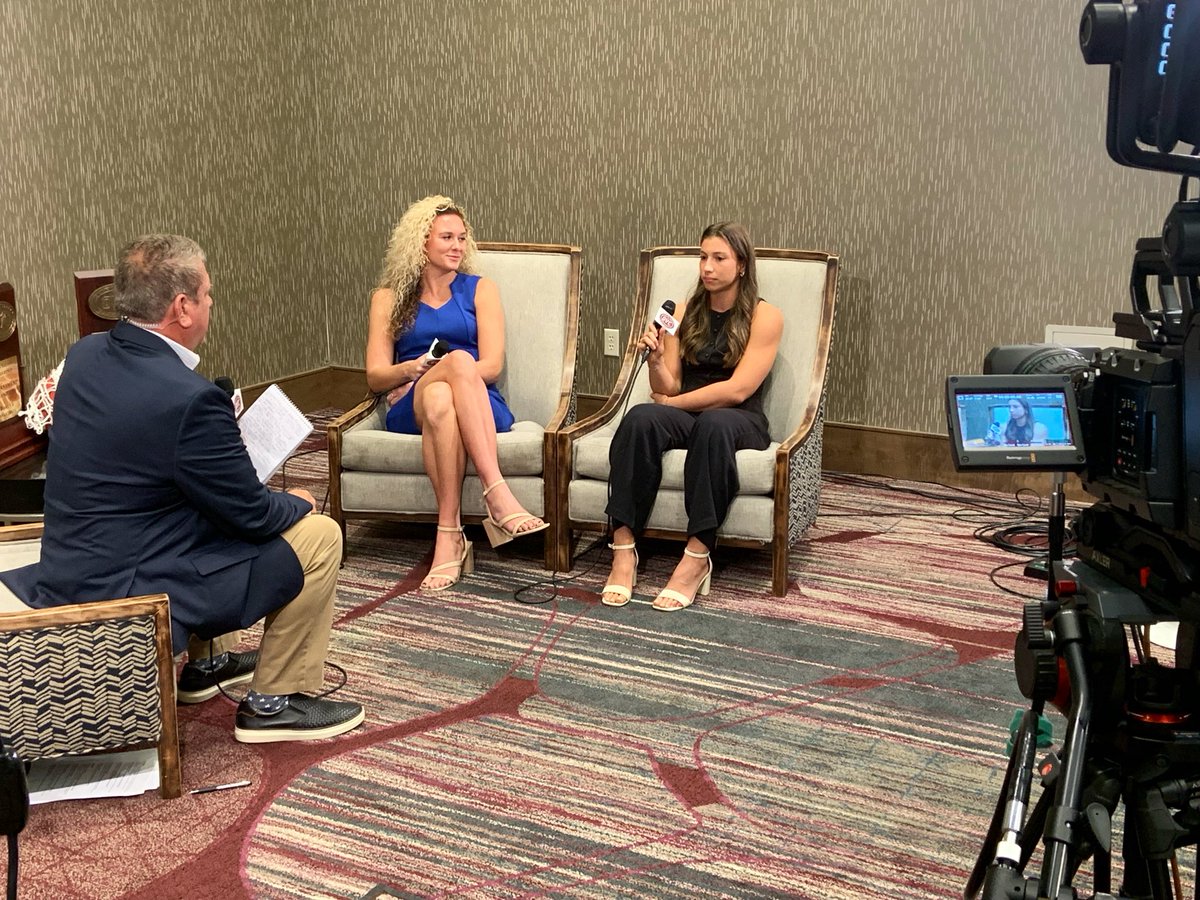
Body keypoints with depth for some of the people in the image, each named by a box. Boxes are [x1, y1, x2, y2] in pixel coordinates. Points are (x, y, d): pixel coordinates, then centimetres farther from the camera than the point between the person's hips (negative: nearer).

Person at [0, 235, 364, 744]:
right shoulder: (189, 399, -26)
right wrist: (298, 503, 7)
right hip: (130, 596, -9)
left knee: (210, 506, 31)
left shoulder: (84, 356, -1)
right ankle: (274, 703, 10)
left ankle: (204, 663, 40)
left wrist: (225, 447, 13)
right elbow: (252, 515, -14)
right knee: (319, 535, -2)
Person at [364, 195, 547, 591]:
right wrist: (412, 370, -15)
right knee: (460, 360, -36)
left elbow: (491, 366, 2)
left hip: (479, 406, 0)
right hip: (409, 410, 0)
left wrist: (434, 375, -13)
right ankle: (498, 496, -49)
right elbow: (375, 376, 8)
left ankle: (449, 536, -48)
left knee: (441, 401, -39)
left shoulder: (480, 290, 16)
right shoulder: (389, 298, 17)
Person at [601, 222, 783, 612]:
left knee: (714, 423, -40)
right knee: (640, 418, -32)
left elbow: (737, 390, -7)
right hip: (684, 419, 3)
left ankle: (697, 558, -41)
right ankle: (624, 549, -37)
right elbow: (667, 388, 9)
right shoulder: (685, 315, 15)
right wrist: (655, 360, -12)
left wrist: (673, 402, -2)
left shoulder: (764, 316, 3)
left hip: (741, 422, -3)